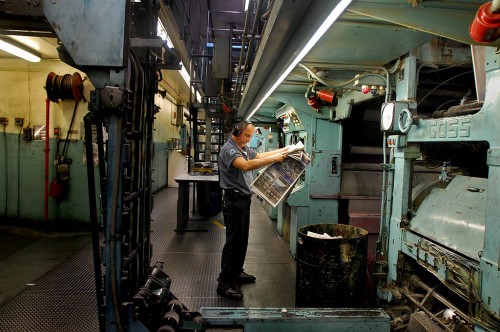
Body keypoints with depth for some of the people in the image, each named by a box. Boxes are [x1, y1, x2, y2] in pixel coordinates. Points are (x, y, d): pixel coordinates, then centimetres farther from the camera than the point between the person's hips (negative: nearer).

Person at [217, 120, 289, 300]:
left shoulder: (244, 149, 13)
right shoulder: (228, 149, -17)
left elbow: (260, 155, 19)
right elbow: (246, 165, -33)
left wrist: (283, 150, 8)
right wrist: (274, 159, -32)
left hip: (243, 199, 10)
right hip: (234, 199, -10)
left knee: (242, 239, 18)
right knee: (233, 241, -6)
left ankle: (236, 273, 32)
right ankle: (224, 284, 3)